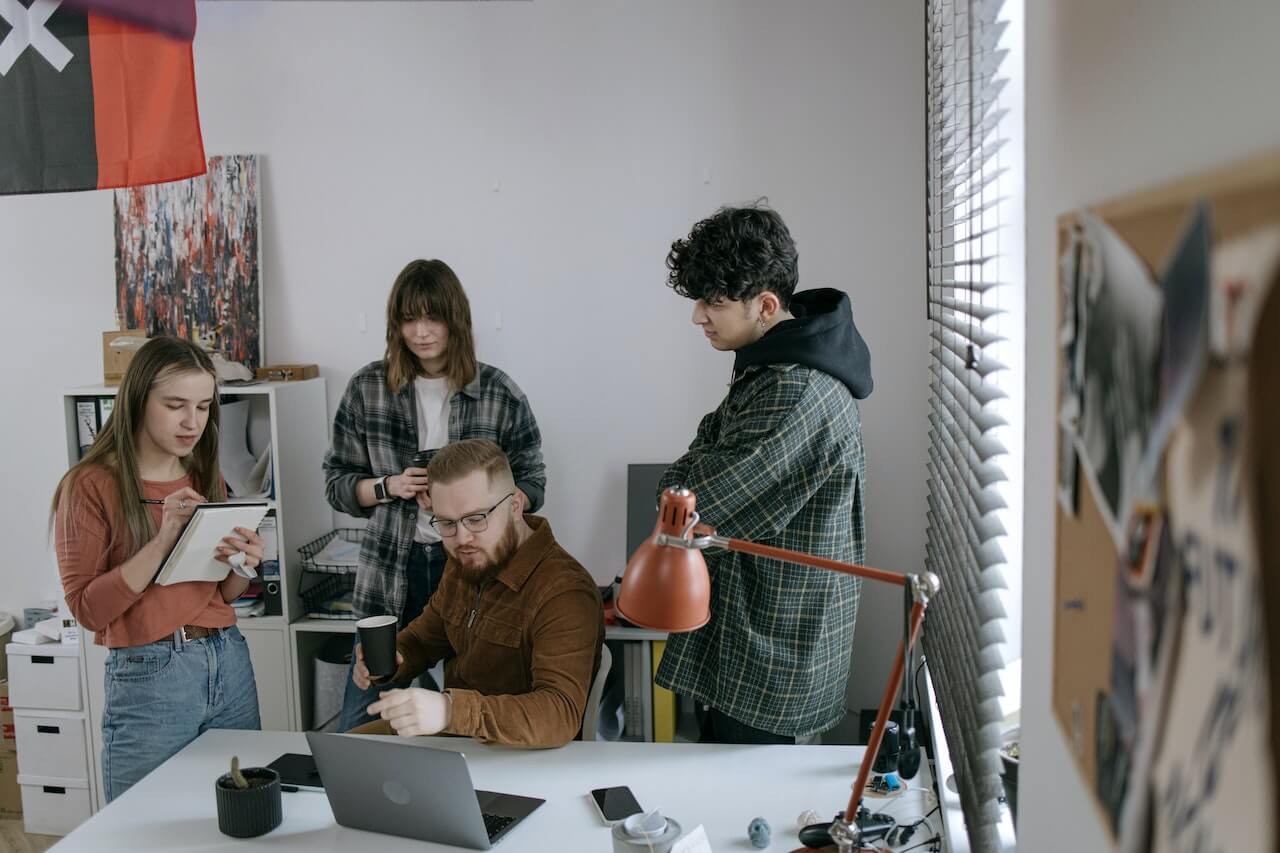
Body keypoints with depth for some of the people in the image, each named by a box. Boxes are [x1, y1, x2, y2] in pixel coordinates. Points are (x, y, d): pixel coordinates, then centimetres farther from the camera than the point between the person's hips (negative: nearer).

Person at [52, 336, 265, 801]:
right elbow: (88, 609, -12)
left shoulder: (206, 477, 9)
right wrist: (164, 540, -22)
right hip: (149, 677, -5)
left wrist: (242, 565, -7)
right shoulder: (91, 485, -8)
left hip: (229, 663, 5)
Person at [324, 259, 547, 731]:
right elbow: (337, 481, 9)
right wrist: (390, 487, -12)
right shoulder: (366, 388, 3)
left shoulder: (500, 393, 0)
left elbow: (531, 484, 5)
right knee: (362, 722, 7)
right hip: (390, 572, 1)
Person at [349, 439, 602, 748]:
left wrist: (451, 710, -49)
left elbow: (561, 715, -36)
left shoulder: (564, 593, -26)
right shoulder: (465, 562, 1)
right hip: (454, 732, 8)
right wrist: (388, 659, -7)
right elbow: (424, 635, 17)